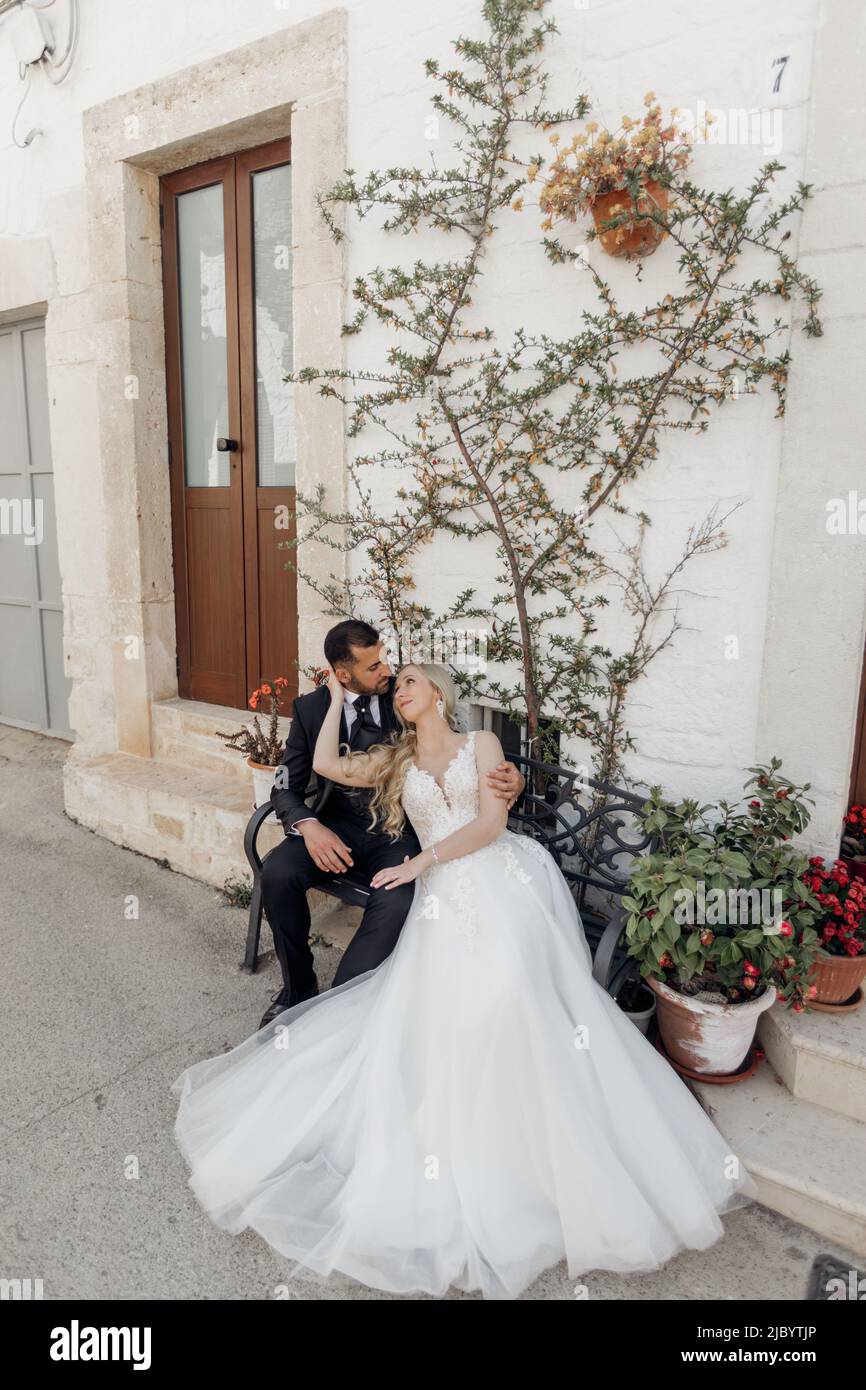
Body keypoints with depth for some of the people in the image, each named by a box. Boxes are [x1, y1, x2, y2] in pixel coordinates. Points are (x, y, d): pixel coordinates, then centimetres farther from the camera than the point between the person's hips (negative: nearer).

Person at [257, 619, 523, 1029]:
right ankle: (298, 988, -1)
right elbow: (285, 786, 1)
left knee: (397, 901, -31)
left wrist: (509, 778, -25)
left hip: (398, 830, -1)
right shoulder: (311, 708, -2)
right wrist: (309, 826, -22)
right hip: (338, 825, 2)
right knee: (276, 872, -24)